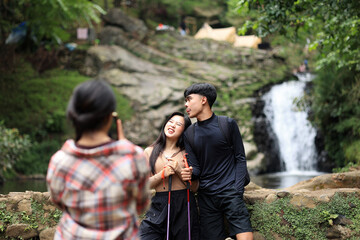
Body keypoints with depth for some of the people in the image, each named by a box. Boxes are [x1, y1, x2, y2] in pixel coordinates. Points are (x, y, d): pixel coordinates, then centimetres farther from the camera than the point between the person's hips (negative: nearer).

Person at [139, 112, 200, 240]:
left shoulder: (187, 153, 6)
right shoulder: (150, 152, 8)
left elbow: (194, 187, 2)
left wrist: (179, 170, -11)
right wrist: (163, 174, -11)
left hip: (184, 206, 0)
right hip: (159, 206, 0)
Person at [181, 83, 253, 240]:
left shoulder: (228, 124, 1)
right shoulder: (189, 134, 11)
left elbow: (240, 158, 1)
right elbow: (196, 168, 10)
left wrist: (237, 191, -9)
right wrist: (189, 173, -15)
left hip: (229, 192, -3)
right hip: (206, 196, 4)